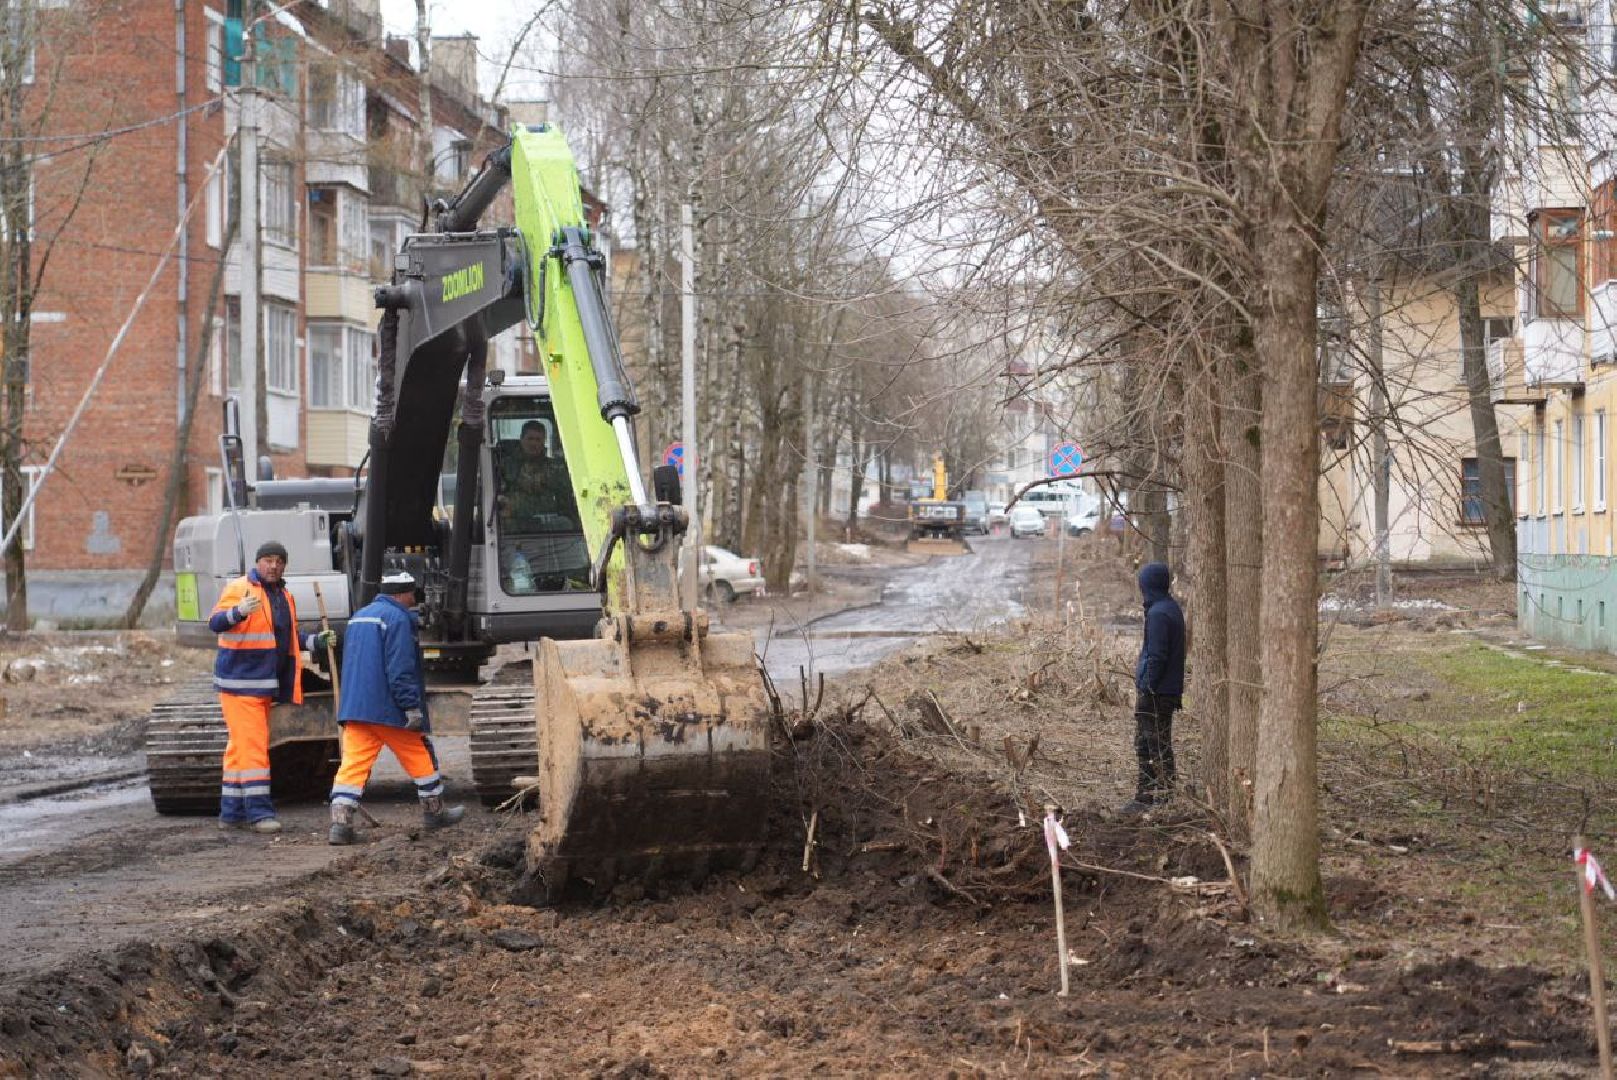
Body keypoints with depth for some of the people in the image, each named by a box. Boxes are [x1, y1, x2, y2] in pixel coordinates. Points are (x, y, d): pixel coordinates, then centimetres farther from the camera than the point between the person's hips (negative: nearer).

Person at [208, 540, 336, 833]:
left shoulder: (285, 597, 17)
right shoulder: (239, 589, -9)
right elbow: (215, 623, -20)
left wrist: (315, 641, 13)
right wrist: (239, 612, -39)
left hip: (265, 684, 8)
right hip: (240, 680, -8)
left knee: (240, 747, 12)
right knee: (251, 745, -11)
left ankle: (232, 812, 17)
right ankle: (259, 812, -13)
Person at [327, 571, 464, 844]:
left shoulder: (359, 617, 18)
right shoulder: (398, 619, -11)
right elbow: (400, 668, -18)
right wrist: (412, 706, -17)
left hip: (354, 709, 7)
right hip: (389, 709, -7)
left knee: (353, 764, -2)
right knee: (421, 758, 12)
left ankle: (340, 823, -15)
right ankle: (434, 812, 25)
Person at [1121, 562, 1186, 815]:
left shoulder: (1158, 614, -18)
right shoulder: (1172, 608, 13)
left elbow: (1157, 657, -21)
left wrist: (1147, 689, -18)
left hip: (1156, 692, -10)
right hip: (1170, 689, 10)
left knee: (1158, 748, -4)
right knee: (1144, 745, 17)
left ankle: (1167, 798, -1)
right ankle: (1144, 797, 24)